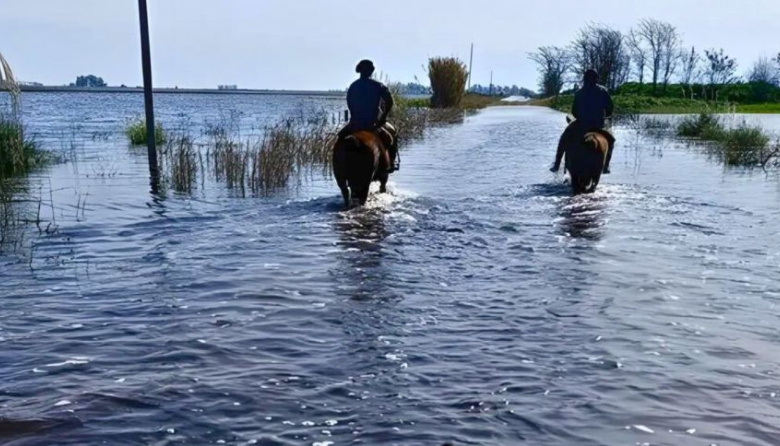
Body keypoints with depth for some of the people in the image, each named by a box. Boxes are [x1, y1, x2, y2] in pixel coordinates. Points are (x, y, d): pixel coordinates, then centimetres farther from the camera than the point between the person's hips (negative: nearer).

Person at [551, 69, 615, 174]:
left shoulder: (579, 93, 0)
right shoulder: (603, 91, 0)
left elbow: (574, 111, 1)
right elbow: (610, 108, -2)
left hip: (582, 125, 0)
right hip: (599, 125, 1)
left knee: (564, 138, 20)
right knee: (610, 139, 28)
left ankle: (557, 165, 13)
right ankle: (606, 166, 19)